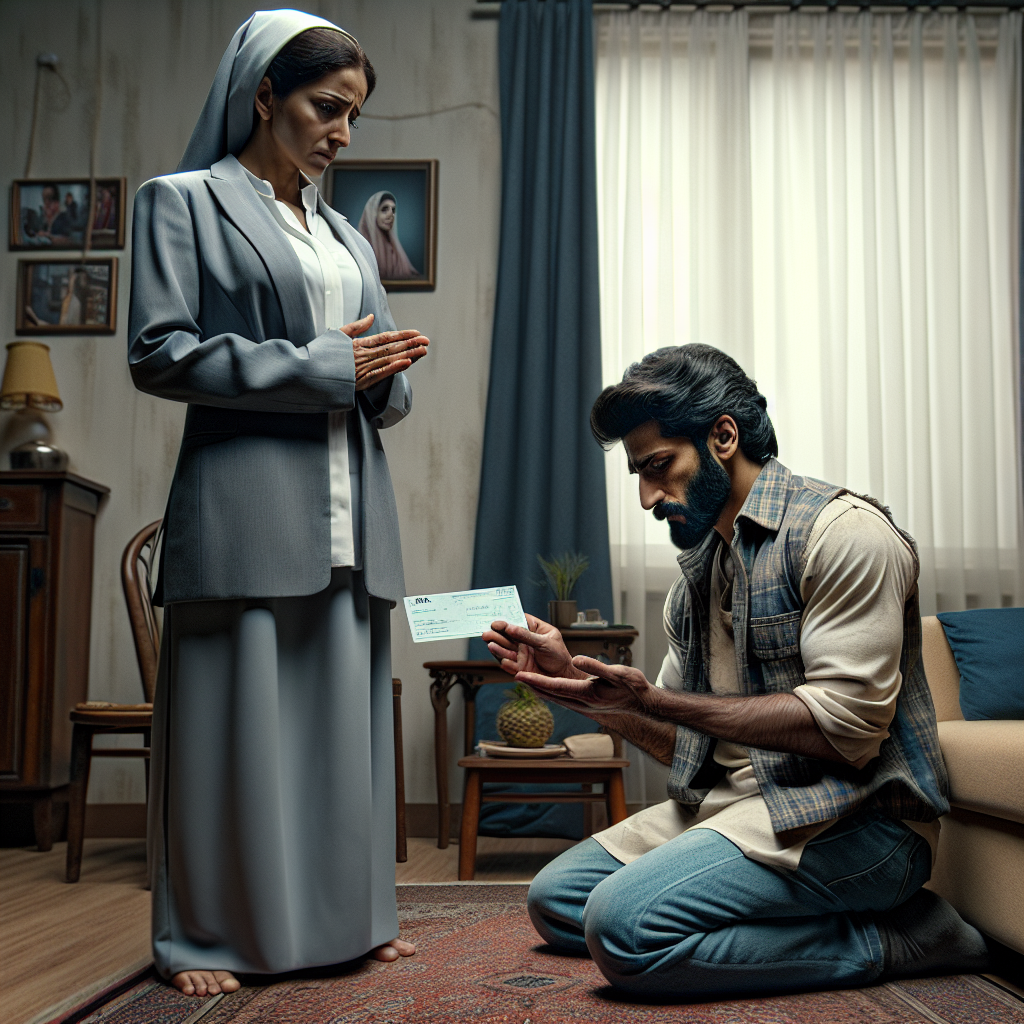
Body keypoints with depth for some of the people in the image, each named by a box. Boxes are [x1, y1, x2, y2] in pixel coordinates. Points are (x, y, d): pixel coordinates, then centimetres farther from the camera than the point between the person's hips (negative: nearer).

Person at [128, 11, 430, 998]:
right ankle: (205, 936, 12)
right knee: (236, 718, -2)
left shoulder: (346, 237, 23)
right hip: (247, 506, -6)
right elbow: (160, 352, -7)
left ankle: (346, 915, 19)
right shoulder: (184, 202, 4)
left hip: (348, 508, 6)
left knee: (345, 711, 8)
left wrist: (382, 376, -1)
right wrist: (314, 367, -10)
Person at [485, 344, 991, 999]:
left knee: (624, 924, -25)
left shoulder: (844, 530, -12)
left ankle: (883, 939, -9)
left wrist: (648, 700, -21)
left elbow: (848, 728, -21)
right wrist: (574, 680, -1)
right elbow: (683, 744, 16)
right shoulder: (698, 575, 14)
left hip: (851, 818, -9)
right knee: (555, 898, 2)